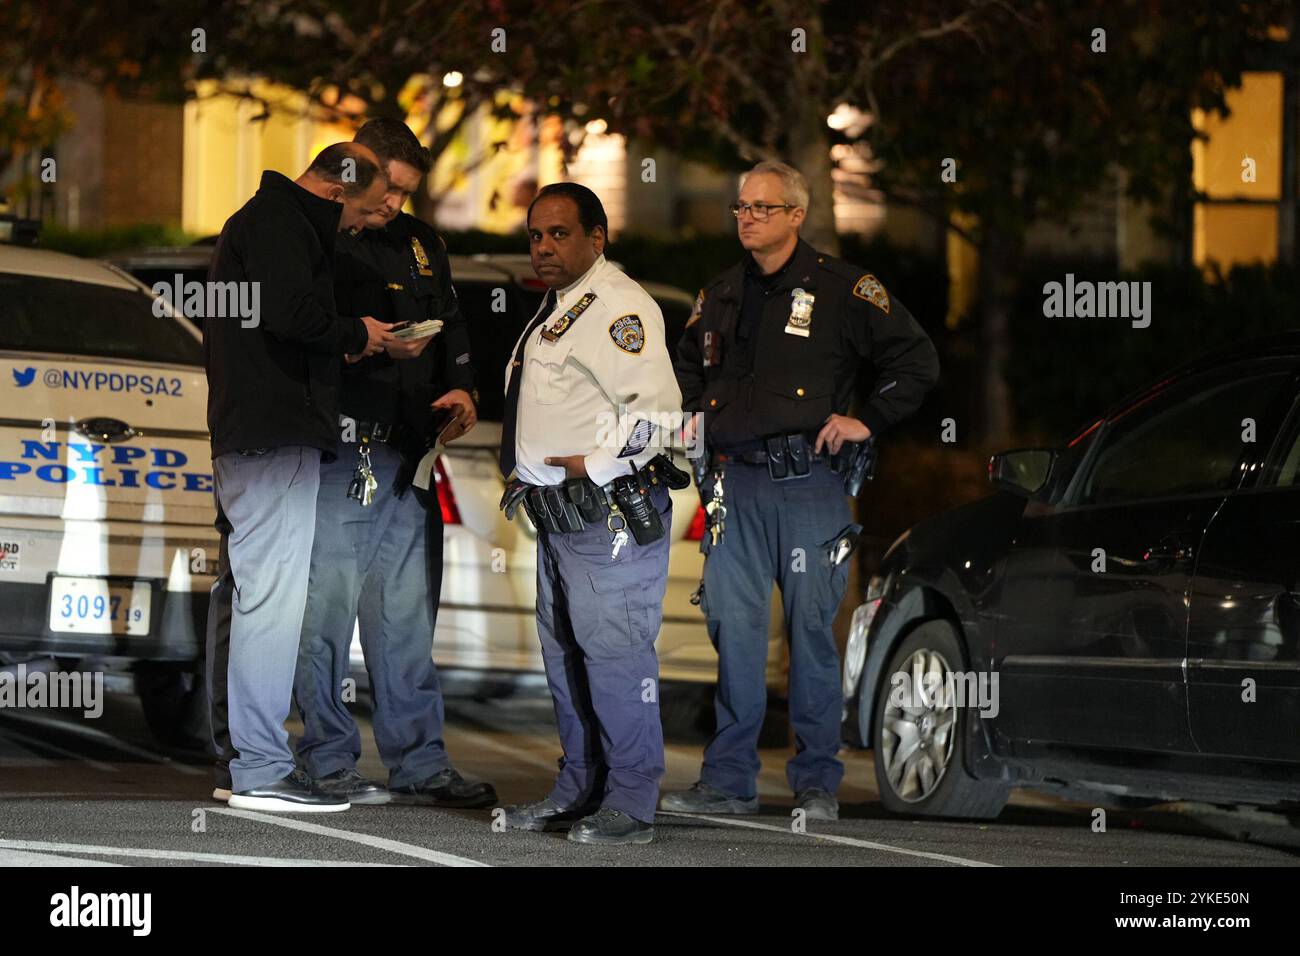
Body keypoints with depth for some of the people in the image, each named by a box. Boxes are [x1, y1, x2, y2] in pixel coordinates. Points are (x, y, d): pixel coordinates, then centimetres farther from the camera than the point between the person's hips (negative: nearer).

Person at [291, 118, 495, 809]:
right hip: (332, 453, -6)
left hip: (406, 454, 6)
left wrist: (459, 388, 7)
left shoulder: (418, 244, 19)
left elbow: (452, 328, 26)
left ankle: (419, 762, 10)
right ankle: (328, 763, 2)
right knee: (327, 609, -5)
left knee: (407, 614, 8)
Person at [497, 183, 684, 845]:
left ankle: (630, 805, -7)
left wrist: (594, 463, -22)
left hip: (610, 512, -11)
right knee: (564, 654, 15)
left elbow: (657, 410, -20)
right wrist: (524, 468, 18)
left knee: (615, 655, -10)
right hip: (559, 517, 11)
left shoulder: (618, 306, -13)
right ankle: (579, 789, 25)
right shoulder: (556, 309, 19)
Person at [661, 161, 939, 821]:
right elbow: (686, 364, 34)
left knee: (811, 629, 0)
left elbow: (916, 358, 1)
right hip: (736, 481, 4)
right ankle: (728, 780, 5)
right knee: (733, 630, 1)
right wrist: (692, 414, 17)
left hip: (809, 478, -4)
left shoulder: (841, 289, 0)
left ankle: (817, 784, 6)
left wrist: (868, 421, -3)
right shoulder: (719, 296, 15)